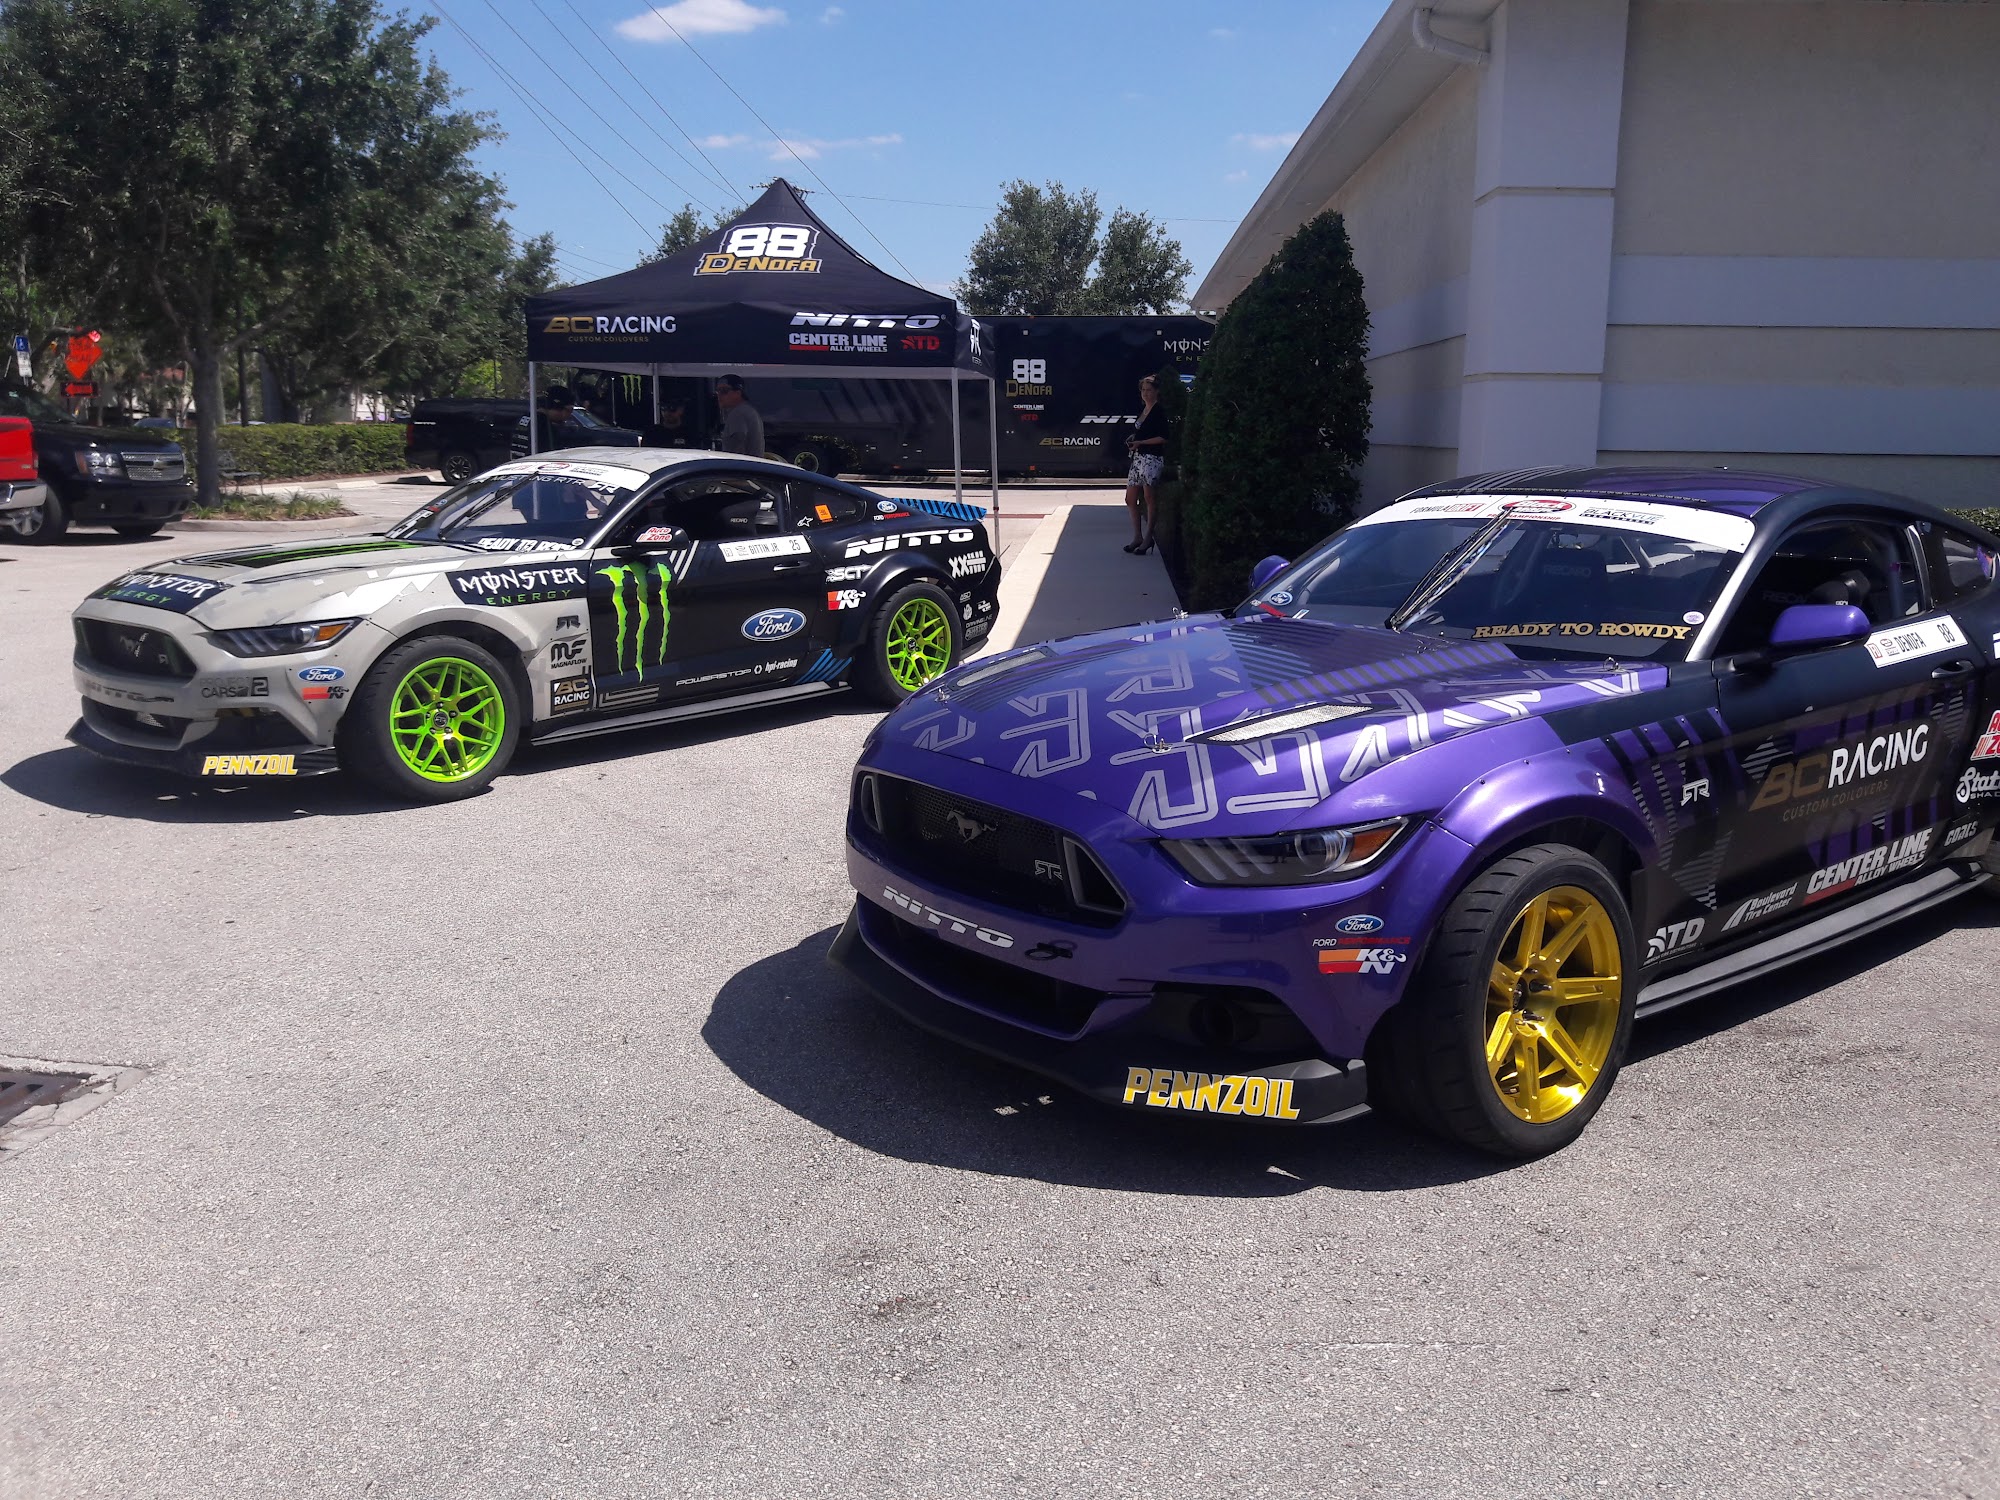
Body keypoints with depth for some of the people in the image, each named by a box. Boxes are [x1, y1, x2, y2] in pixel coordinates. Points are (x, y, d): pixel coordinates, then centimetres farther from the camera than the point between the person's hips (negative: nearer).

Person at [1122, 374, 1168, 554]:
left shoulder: (1159, 412, -9)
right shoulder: (1143, 411, 17)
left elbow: (1163, 438, -16)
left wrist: (1140, 442, -17)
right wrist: (1132, 439, 7)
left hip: (1152, 458, -9)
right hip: (1138, 458, 9)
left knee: (1149, 498, -4)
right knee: (1130, 499, 9)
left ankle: (1148, 537, 3)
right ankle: (1137, 537, 16)